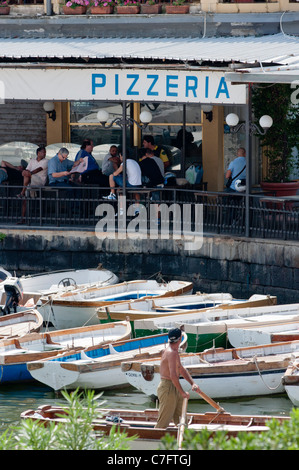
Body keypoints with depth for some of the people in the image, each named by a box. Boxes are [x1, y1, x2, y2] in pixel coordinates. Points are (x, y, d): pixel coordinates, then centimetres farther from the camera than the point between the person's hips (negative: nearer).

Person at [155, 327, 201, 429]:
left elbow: (181, 370, 23)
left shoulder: (174, 352, 14)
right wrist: (182, 392, -20)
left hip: (174, 389, 10)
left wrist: (192, 384, 11)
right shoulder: (172, 353, -18)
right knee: (163, 423, -8)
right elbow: (173, 376, -27)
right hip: (167, 387, -10)